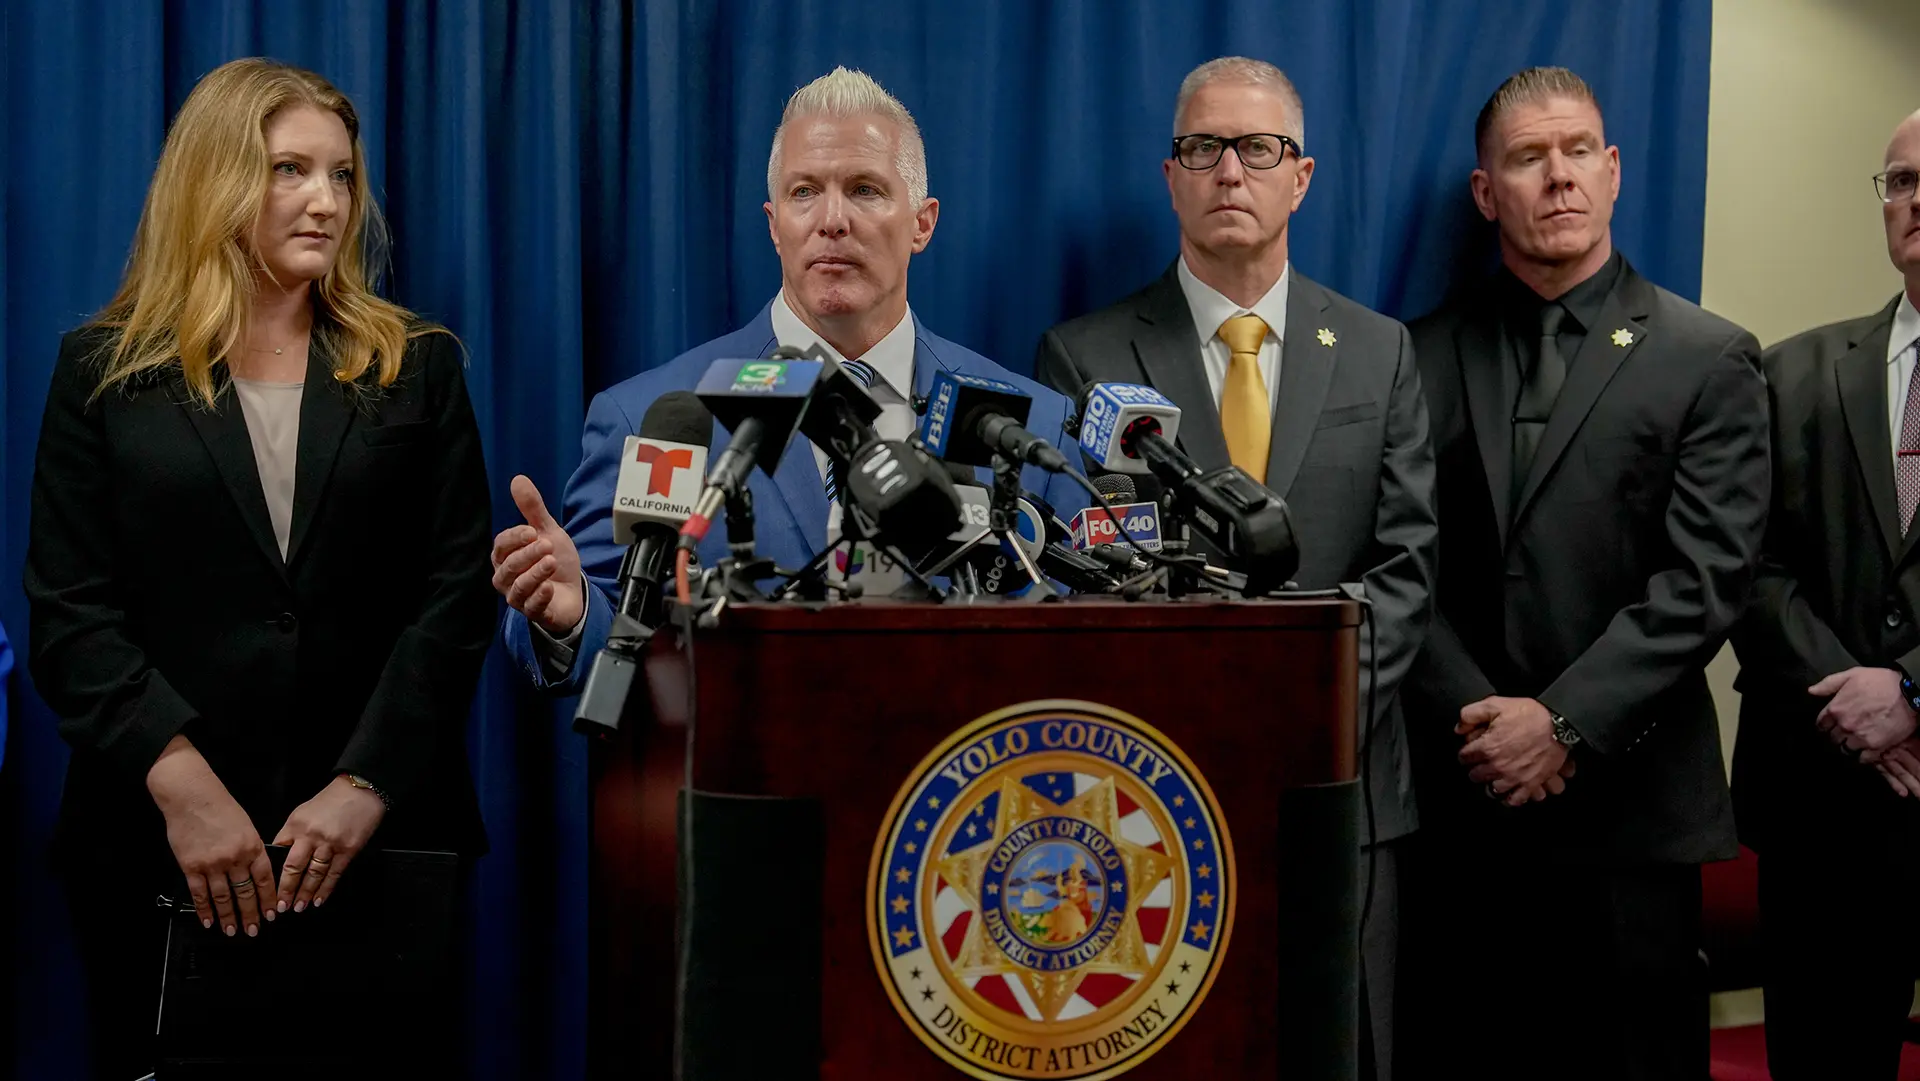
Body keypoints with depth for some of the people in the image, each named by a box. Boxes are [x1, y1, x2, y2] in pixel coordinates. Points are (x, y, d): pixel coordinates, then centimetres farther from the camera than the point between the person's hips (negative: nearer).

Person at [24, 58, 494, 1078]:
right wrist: (178, 778, -15)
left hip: (379, 846, 1)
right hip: (156, 847, 0)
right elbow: (67, 612, -1)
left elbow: (457, 593, 0)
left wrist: (369, 785, -12)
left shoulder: (416, 367, 7)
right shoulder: (107, 370, 6)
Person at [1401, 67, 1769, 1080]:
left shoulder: (1708, 359, 3)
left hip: (1629, 803, -1)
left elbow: (1704, 577, -6)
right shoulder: (1429, 355, 9)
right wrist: (1479, 726, -9)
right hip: (1459, 801, 2)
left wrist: (1565, 723, -13)